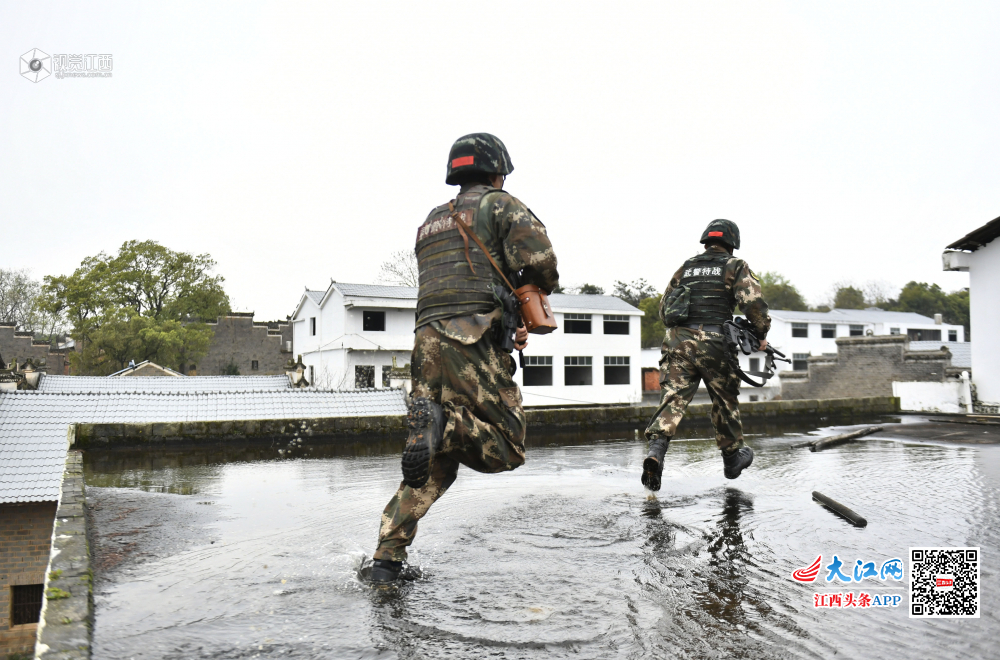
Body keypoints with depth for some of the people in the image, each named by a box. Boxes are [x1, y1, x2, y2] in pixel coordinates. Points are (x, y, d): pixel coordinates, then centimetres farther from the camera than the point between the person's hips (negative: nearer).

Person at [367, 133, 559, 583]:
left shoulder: (431, 222, 29)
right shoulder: (499, 204, 9)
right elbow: (540, 260, -7)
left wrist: (508, 325, 24)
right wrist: (541, 286, 16)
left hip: (427, 341, 7)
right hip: (473, 341, -7)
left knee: (435, 463, 13)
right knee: (506, 450, 2)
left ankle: (387, 557, 6)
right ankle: (440, 422, -23)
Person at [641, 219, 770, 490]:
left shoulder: (686, 267, 19)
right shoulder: (735, 266, 8)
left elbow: (663, 310, 20)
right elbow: (753, 302, -7)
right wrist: (761, 334, 8)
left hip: (677, 340, 3)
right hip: (713, 343, -3)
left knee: (673, 397, -2)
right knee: (725, 400, 15)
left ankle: (656, 449, -23)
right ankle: (732, 456, 31)